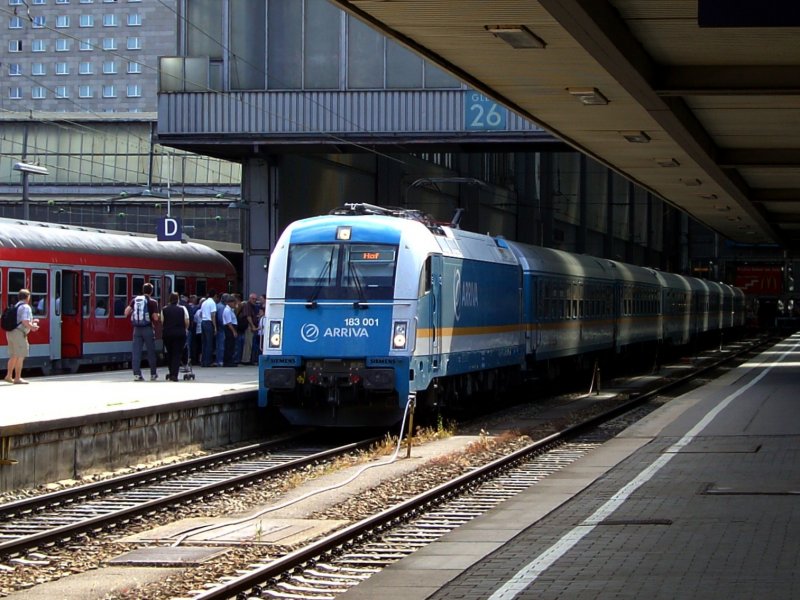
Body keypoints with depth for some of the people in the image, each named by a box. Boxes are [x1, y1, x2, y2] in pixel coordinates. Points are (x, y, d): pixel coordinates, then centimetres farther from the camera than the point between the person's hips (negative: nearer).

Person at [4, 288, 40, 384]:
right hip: (19, 333, -9)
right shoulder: (26, 307, -11)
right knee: (20, 356, -4)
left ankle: (9, 376, 20)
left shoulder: (16, 306, 18)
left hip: (10, 333, 9)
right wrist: (33, 327, -3)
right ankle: (17, 378, -4)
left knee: (13, 356, 17)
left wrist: (32, 321, 25)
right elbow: (25, 322, -20)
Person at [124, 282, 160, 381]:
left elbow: (126, 312, -2)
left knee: (136, 352, 2)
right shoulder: (152, 302, -6)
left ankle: (137, 374, -5)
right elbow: (155, 318, -10)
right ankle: (153, 374, 17)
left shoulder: (135, 300, 5)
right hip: (148, 329, -3)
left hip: (137, 328, 3)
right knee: (151, 352, 9)